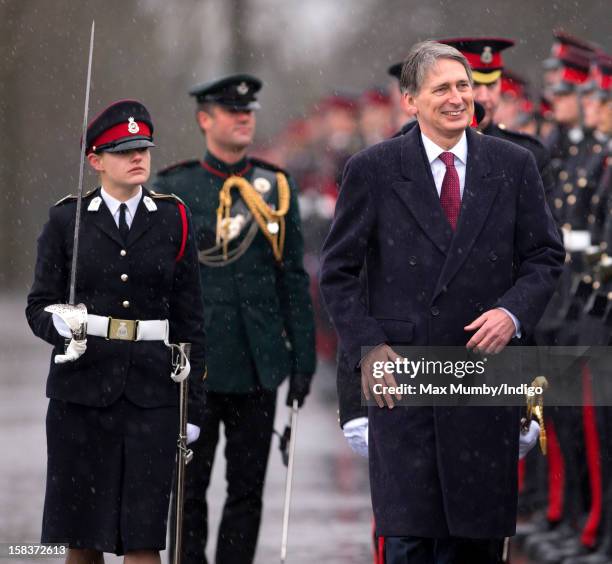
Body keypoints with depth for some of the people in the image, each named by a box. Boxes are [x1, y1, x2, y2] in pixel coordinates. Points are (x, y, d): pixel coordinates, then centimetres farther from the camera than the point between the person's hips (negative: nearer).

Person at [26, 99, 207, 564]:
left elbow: (189, 318, 8)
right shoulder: (67, 220, 5)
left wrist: (192, 406, 4)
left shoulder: (172, 220, 7)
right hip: (82, 384, 0)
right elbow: (39, 305, 5)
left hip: (151, 391, 0)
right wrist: (60, 322, -20)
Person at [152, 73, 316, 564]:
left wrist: (303, 359, 5)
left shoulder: (277, 187, 8)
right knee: (190, 487, 2)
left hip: (258, 366, 2)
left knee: (247, 488, 5)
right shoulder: (172, 188, 1)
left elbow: (294, 280, 9)